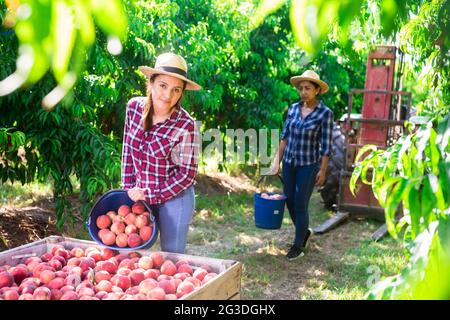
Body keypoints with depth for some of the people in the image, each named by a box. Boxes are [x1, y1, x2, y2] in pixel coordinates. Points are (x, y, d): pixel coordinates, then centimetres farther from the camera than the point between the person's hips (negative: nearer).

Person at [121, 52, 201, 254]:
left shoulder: (185, 125, -21)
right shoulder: (134, 107, -7)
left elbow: (187, 174, -15)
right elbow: (127, 150, 5)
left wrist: (150, 194, -15)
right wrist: (128, 188, 3)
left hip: (175, 199, -4)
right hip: (140, 196, 4)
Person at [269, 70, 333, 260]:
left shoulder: (325, 113, -10)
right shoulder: (293, 108, 3)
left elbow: (326, 145, -8)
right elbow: (284, 136, 8)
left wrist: (322, 171, -8)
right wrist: (277, 162, 6)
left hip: (308, 164, -5)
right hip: (289, 162, 5)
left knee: (300, 205, 0)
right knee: (289, 201, 12)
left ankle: (298, 246, 17)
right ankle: (304, 232, 38)